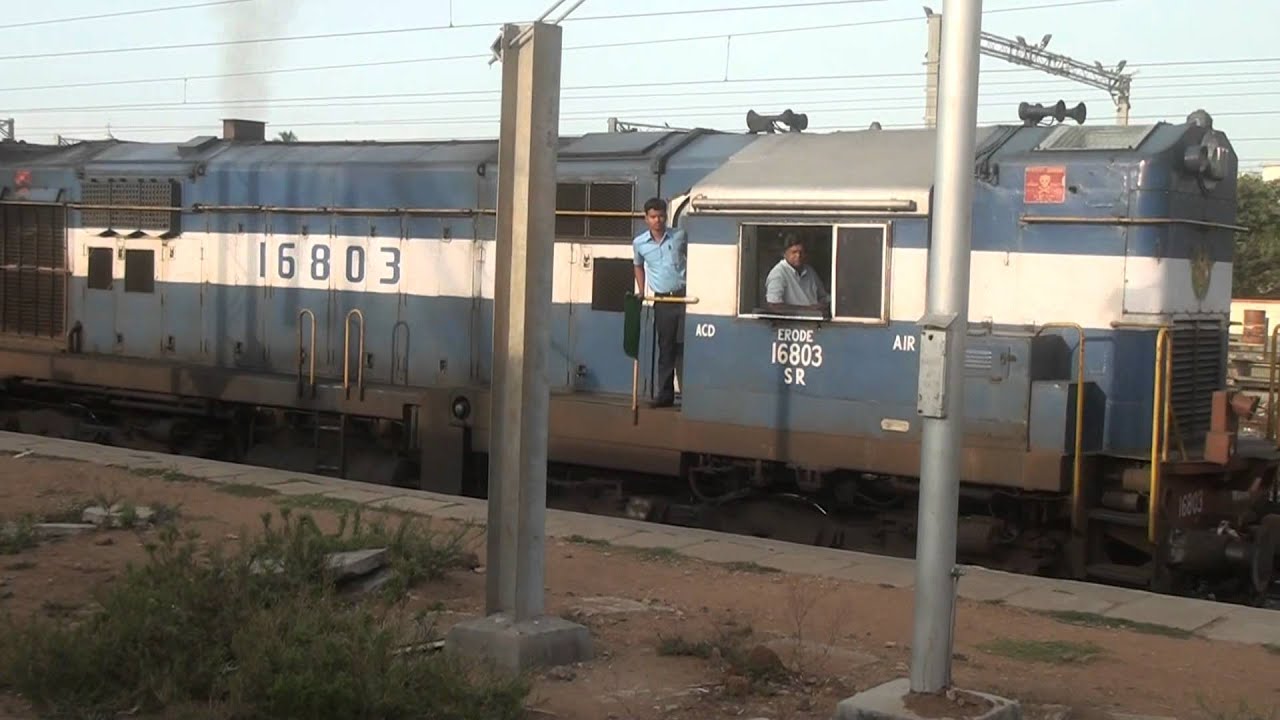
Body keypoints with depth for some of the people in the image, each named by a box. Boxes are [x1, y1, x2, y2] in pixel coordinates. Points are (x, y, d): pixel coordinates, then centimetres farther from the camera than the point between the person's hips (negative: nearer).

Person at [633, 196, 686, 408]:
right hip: (662, 300, 2)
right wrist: (641, 291, 14)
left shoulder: (680, 236, -3)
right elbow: (639, 266, 21)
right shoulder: (639, 243, 2)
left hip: (684, 296, -2)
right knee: (665, 348, 6)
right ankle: (665, 394, 12)